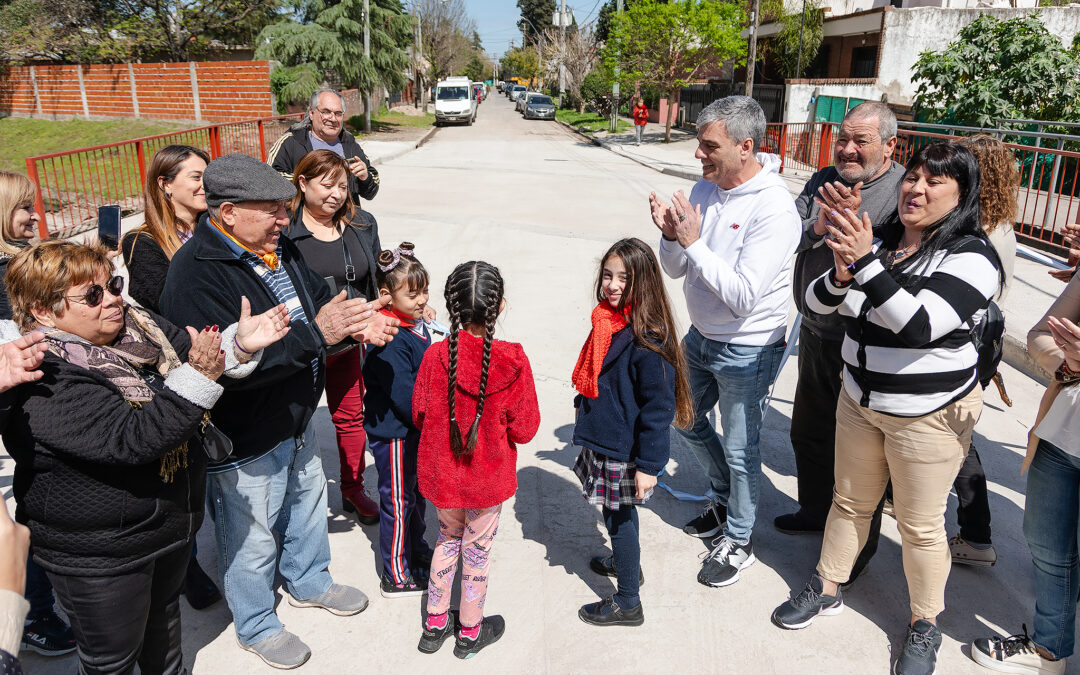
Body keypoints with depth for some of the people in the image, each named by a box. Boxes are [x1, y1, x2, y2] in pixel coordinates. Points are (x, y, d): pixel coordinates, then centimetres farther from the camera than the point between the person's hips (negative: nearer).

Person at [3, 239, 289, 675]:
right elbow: (132, 438, -37)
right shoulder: (47, 385, -27)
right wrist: (198, 376, -45)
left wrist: (240, 343, -19)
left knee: (164, 617, 32)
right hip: (99, 557, -8)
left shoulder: (137, 327, -3)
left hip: (169, 523, 8)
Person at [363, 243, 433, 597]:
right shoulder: (389, 342, -27)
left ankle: (416, 551, 44)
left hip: (414, 429, 9)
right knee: (398, 502, 6)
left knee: (415, 494, 24)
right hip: (394, 434, -9)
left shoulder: (416, 324, 2)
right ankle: (396, 577, 22)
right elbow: (404, 397, -29)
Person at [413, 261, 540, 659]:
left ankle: (435, 624, 38)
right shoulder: (513, 361, -22)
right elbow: (524, 430, -15)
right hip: (488, 477, -2)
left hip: (442, 473, 2)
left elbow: (420, 416, -4)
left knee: (448, 538, 25)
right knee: (477, 550, 17)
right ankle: (471, 632, 37)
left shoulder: (435, 356, -17)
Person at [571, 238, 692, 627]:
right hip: (603, 441, 8)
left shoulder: (648, 339, -25)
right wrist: (588, 420, 25)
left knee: (618, 516, 6)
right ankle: (626, 563, 50)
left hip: (626, 452, -8)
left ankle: (628, 604, 24)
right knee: (619, 512, 25)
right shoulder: (608, 322, 2)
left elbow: (659, 406, -23)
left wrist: (648, 464, -21)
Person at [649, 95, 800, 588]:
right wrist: (671, 236, -18)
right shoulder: (705, 188, -2)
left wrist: (694, 241, -30)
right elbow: (676, 269, 2)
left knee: (740, 450, 8)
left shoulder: (774, 210, -24)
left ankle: (738, 542, 31)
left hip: (747, 350, -8)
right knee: (686, 421, 23)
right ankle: (725, 500, 48)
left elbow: (742, 297, -29)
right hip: (701, 335, 8)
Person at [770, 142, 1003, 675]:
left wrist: (865, 262, -37)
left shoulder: (970, 256, -16)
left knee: (920, 526, 9)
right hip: (860, 401, 5)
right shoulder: (878, 240, 1)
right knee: (849, 502, 19)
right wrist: (841, 274, -23)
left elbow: (921, 324, -31)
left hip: (930, 415, -5)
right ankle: (826, 589, 38)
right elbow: (817, 302, -1)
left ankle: (925, 625, 30)